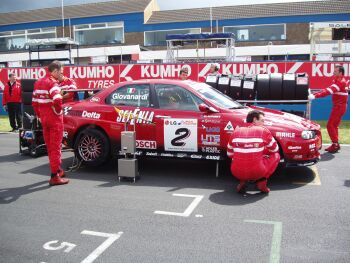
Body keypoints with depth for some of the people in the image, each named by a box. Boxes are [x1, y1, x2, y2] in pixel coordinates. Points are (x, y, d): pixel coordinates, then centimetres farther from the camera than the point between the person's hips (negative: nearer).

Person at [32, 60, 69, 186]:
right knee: (55, 147, -3)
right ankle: (55, 176, 0)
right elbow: (57, 100, -31)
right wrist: (59, 112, -14)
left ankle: (57, 169, 30)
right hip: (55, 119, -8)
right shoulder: (53, 83, -15)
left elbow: (34, 102, 14)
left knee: (50, 147, 17)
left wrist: (40, 115, 16)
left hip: (44, 119, 8)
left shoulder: (38, 82, 12)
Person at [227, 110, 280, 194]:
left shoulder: (236, 131, 8)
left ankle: (242, 182, 13)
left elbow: (230, 154, 17)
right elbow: (274, 150, 13)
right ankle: (262, 182, 7)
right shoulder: (263, 131, 0)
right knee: (276, 155, 21)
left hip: (237, 173, 3)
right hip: (257, 172, -3)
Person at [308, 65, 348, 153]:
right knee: (334, 126, 13)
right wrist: (315, 95, -5)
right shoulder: (338, 80, 16)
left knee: (330, 125, -9)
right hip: (338, 106, 10)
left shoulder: (340, 82, -18)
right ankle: (335, 145, 18)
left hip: (339, 106, -10)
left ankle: (335, 144, -6)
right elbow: (329, 90, 9)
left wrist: (315, 96, -36)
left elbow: (328, 91, -30)